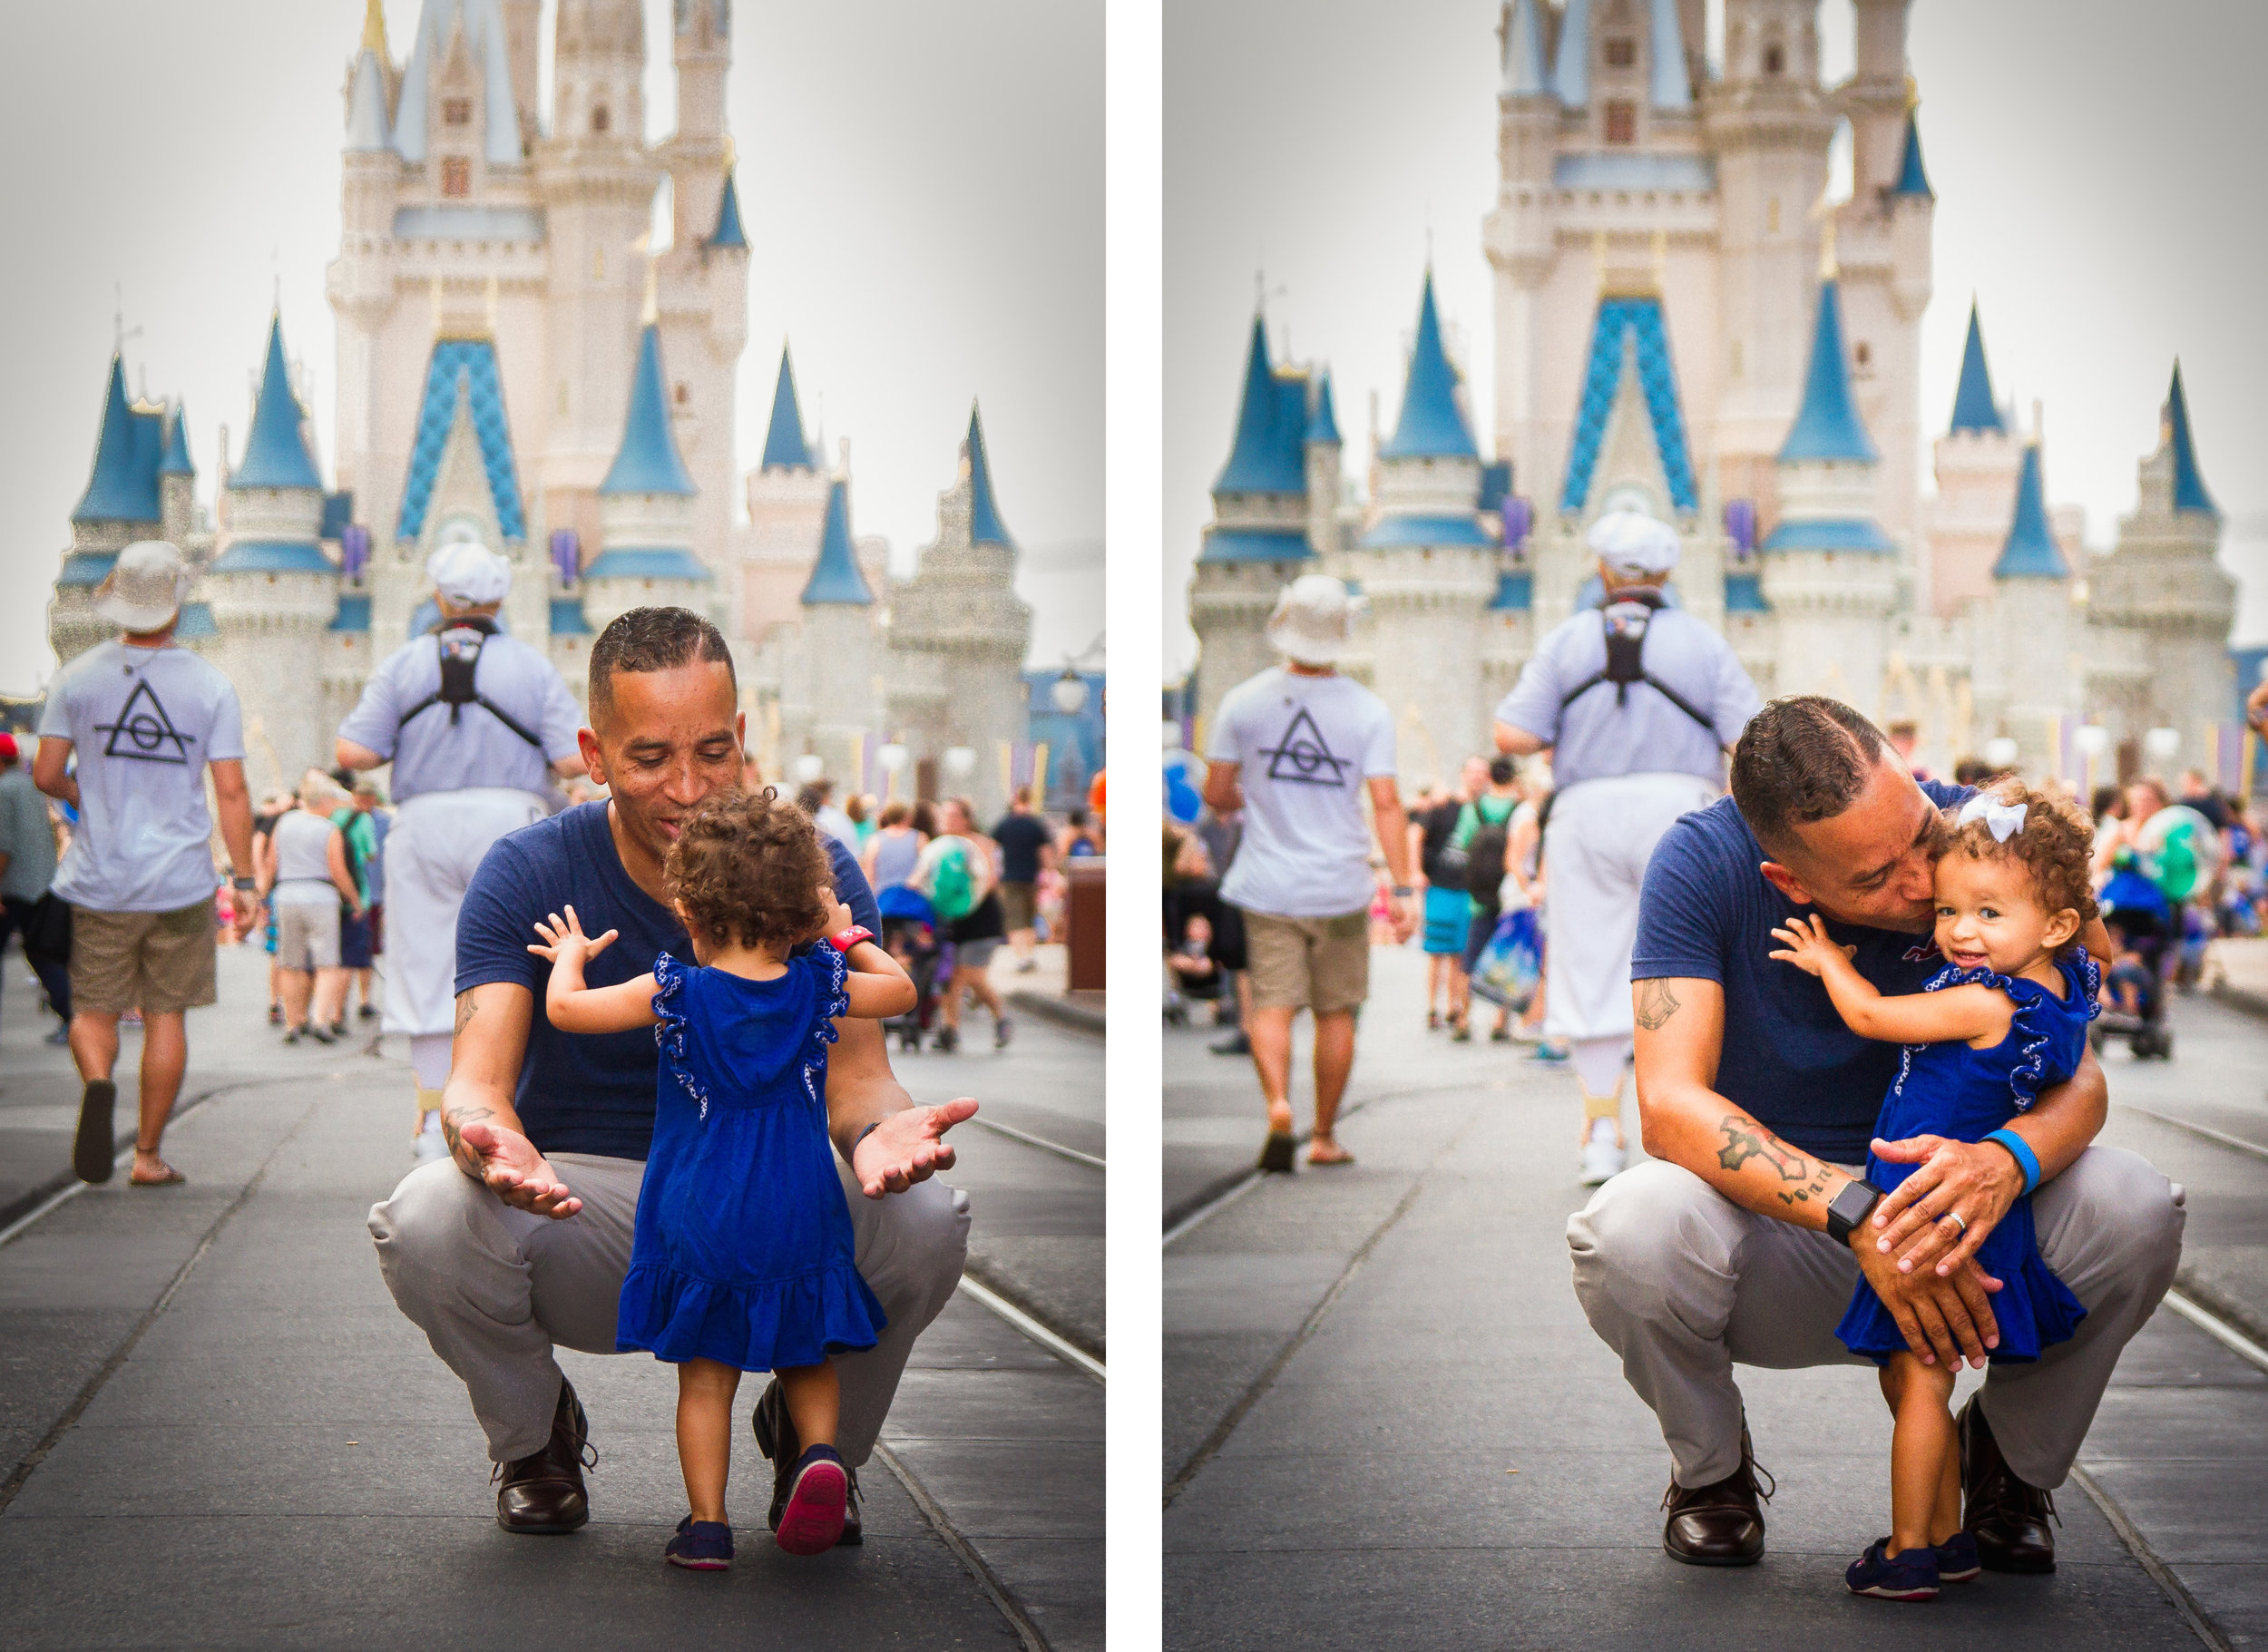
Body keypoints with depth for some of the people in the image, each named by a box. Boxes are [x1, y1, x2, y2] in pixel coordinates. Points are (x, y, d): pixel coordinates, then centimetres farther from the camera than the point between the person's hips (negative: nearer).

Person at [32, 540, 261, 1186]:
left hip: (101, 880, 1)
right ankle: (149, 1155, 11)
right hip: (181, 878, 0)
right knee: (167, 1015, 9)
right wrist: (245, 881, 0)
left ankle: (97, 1083, -21)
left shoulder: (78, 677, -2)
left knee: (94, 1010, 11)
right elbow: (231, 792, -6)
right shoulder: (211, 686, -4)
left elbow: (46, 775, -2)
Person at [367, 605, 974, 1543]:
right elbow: (479, 1077, -20)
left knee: (925, 1217, -31)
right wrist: (491, 1142, -47)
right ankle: (533, 1436, 2)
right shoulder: (527, 876, -10)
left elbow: (856, 1069, -13)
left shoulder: (812, 872, -6)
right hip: (583, 1195, 0)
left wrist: (879, 1128, -40)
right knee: (429, 1216, -33)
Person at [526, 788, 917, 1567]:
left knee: (705, 1380, 8)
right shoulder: (819, 988, -4)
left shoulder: (676, 993, -12)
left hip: (700, 1226, -2)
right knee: (807, 1360, 18)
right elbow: (901, 991, 16)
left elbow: (564, 1008, -7)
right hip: (800, 1221, 2)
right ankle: (820, 1451, -8)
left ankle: (707, 1524, 6)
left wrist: (571, 953, 13)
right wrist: (848, 938, 30)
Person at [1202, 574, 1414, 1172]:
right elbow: (1386, 804, -10)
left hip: (1267, 885, 0)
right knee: (1335, 1012, 13)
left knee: (1271, 1006, 0)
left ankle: (1278, 1105, -26)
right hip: (1341, 887, 0)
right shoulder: (1369, 711, -6)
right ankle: (1324, 1137, 20)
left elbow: (1217, 796, 0)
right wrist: (1404, 889, -7)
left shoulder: (1243, 702, -5)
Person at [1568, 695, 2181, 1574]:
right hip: (1770, 1242, -2)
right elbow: (1671, 1105, -29)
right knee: (1635, 1229, -36)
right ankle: (1711, 1467, -1)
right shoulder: (1703, 862, -20)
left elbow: (2078, 1078, -16)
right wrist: (1857, 1214, -43)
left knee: (2133, 1209, -26)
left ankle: (2012, 1456, 6)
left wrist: (2008, 1158, -42)